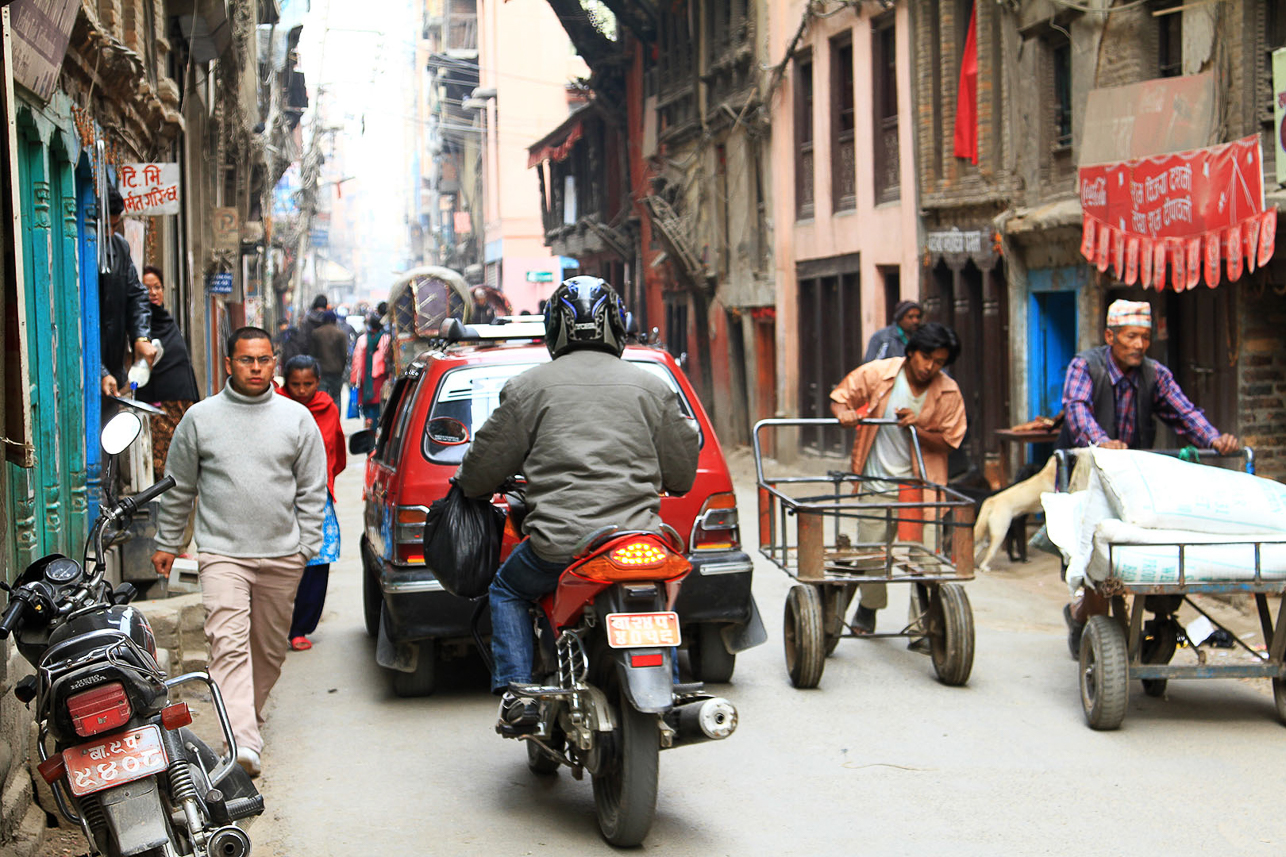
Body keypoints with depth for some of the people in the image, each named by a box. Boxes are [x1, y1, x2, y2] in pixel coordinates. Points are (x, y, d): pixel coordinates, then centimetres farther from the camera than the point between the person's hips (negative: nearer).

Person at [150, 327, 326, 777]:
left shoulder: (298, 418, 7)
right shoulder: (200, 418, 5)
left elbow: (312, 490, 10)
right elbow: (178, 487, 12)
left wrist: (308, 545, 3)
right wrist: (166, 543, 13)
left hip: (282, 556, 2)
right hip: (222, 554, -2)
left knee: (269, 649, 11)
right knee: (230, 644, -16)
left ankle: (250, 716, 32)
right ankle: (244, 742, -24)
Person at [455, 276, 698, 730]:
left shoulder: (527, 387, 4)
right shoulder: (651, 388, 10)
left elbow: (483, 466, 9)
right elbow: (682, 473, 15)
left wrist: (466, 484, 33)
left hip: (558, 544, -2)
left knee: (506, 591, 26)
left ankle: (515, 693, 9)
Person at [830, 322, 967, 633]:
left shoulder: (948, 392, -3)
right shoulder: (877, 374, -5)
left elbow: (948, 441, 0)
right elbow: (839, 398, 6)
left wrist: (917, 428, -17)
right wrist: (844, 413, -17)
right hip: (877, 486, 0)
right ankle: (868, 609, 33)